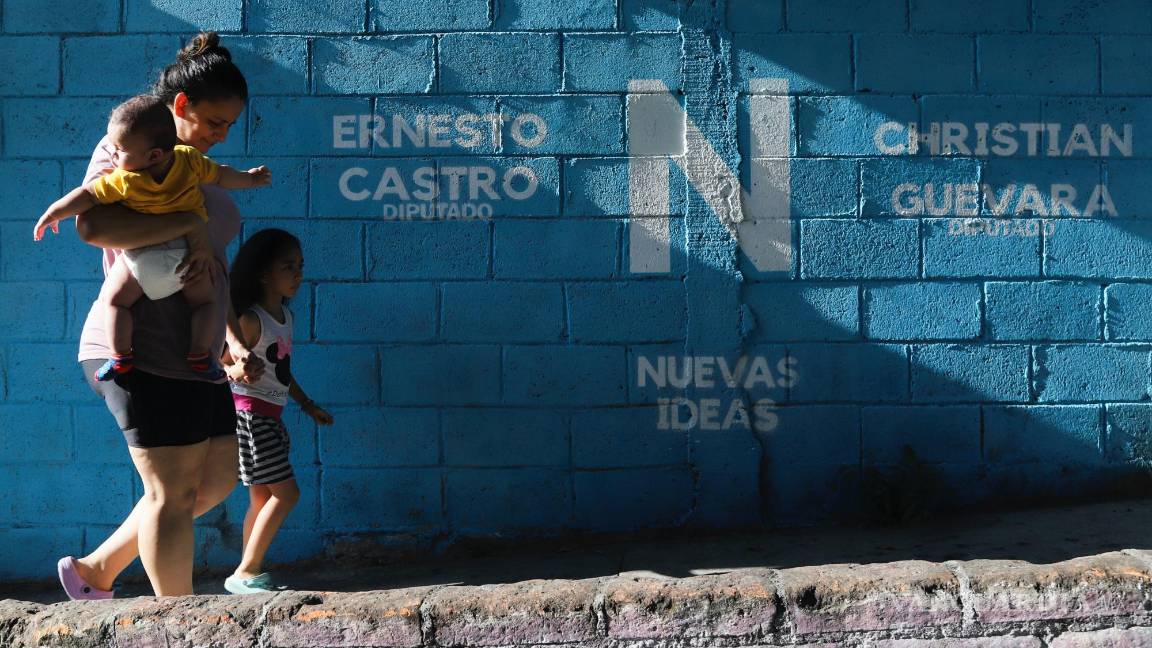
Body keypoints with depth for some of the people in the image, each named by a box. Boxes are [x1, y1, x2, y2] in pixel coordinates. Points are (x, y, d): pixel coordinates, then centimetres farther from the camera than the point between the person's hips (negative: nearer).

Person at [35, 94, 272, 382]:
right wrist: (250, 178, 27)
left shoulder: (123, 182, -17)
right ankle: (199, 356, 10)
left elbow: (87, 195, -11)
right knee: (204, 302, 20)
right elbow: (222, 175, 8)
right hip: (188, 256, 3)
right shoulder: (190, 159, -7)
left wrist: (52, 214, 4)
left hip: (141, 259, -3)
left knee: (113, 299, 14)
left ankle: (121, 357, 8)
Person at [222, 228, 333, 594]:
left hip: (270, 416, 9)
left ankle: (250, 574, 14)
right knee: (286, 493, -10)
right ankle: (245, 572, -3)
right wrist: (237, 370, -42)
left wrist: (308, 405, 25)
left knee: (263, 499, 9)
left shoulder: (285, 315, 11)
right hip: (250, 411, -9)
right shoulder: (251, 319, -16)